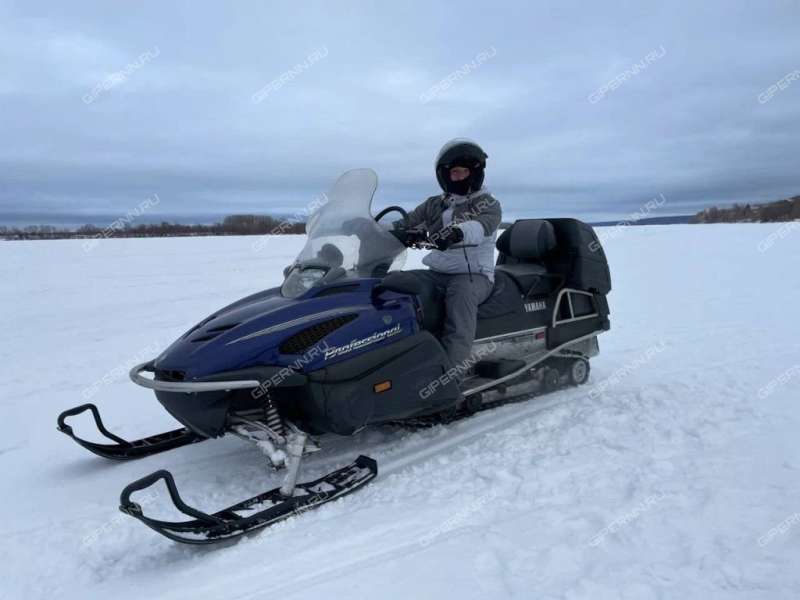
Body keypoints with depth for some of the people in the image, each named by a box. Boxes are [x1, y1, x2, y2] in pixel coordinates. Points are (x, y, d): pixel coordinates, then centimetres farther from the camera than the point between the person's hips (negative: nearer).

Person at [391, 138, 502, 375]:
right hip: (437, 273, 5)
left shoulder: (488, 205, 1)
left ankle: (455, 363, -47)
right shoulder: (434, 205, 15)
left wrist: (456, 233, -43)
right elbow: (406, 224, 6)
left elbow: (481, 226, -21)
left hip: (475, 274, -5)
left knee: (460, 292, -38)